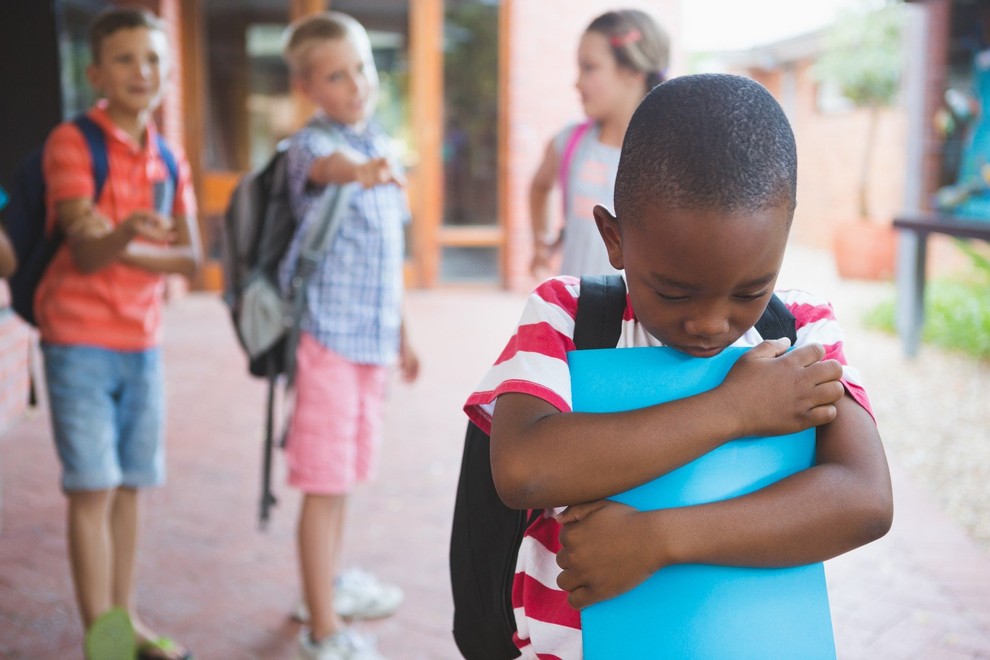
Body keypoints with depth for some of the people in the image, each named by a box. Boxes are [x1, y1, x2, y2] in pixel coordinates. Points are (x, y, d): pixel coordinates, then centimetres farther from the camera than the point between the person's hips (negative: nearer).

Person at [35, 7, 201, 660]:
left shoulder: (169, 159, 8)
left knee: (131, 485, 11)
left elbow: (191, 257, 2)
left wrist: (121, 249, -13)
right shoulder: (71, 142, -8)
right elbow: (85, 254, -17)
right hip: (80, 341, -5)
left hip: (144, 341, 5)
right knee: (93, 488, -4)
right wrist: (127, 234, -38)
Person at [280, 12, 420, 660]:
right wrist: (361, 170, -60)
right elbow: (328, 165, -36)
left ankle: (330, 581, 39)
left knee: (347, 470, 20)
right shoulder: (311, 144, -9)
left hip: (374, 334, 7)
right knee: (325, 482, -3)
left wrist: (402, 334, 22)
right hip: (328, 331, -7)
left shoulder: (380, 146, 13)